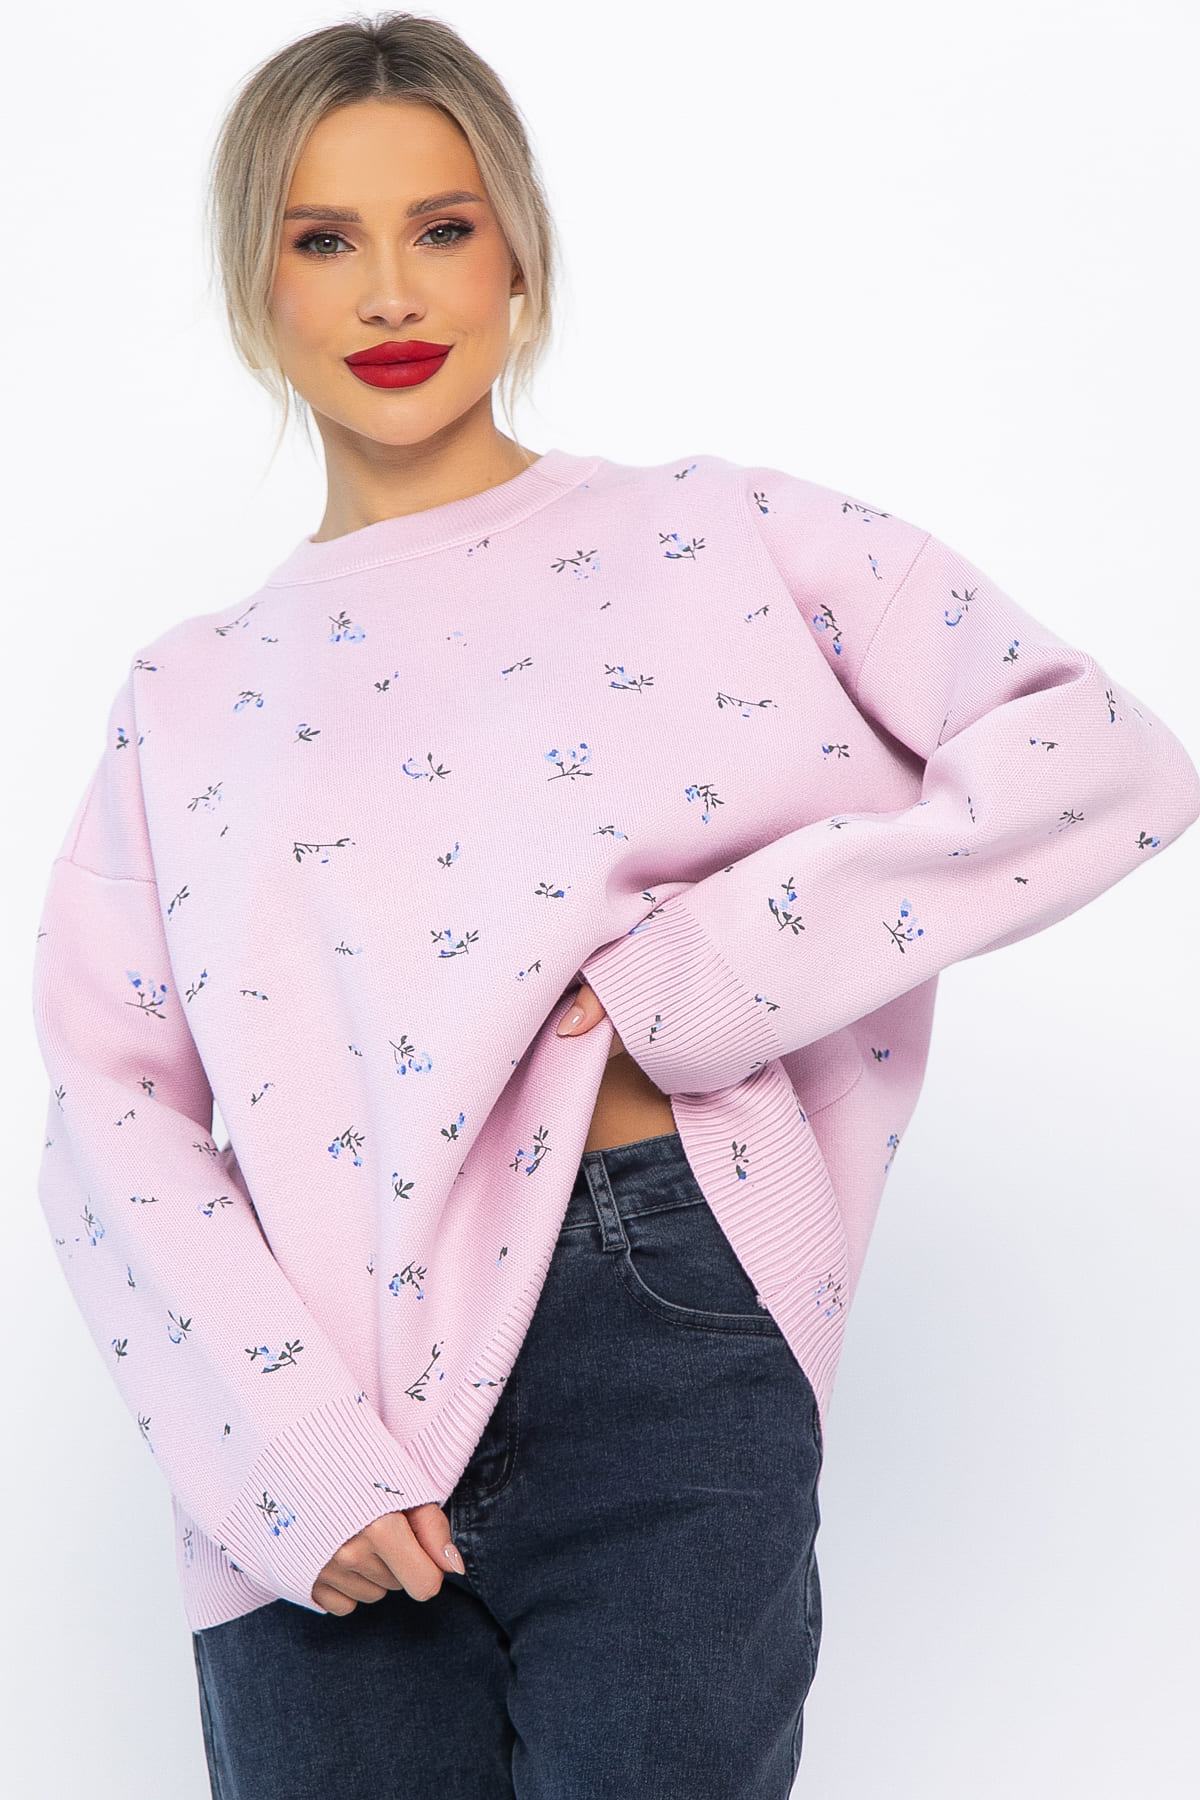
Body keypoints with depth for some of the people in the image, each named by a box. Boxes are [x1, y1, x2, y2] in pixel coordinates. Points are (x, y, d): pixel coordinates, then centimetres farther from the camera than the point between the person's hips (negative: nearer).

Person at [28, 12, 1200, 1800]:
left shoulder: (722, 539, 4)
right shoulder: (191, 695, 11)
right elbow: (109, 1107, 4)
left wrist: (724, 967, -13)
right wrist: (280, 1441, -11)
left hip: (668, 1341, -2)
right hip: (325, 1425, 2)